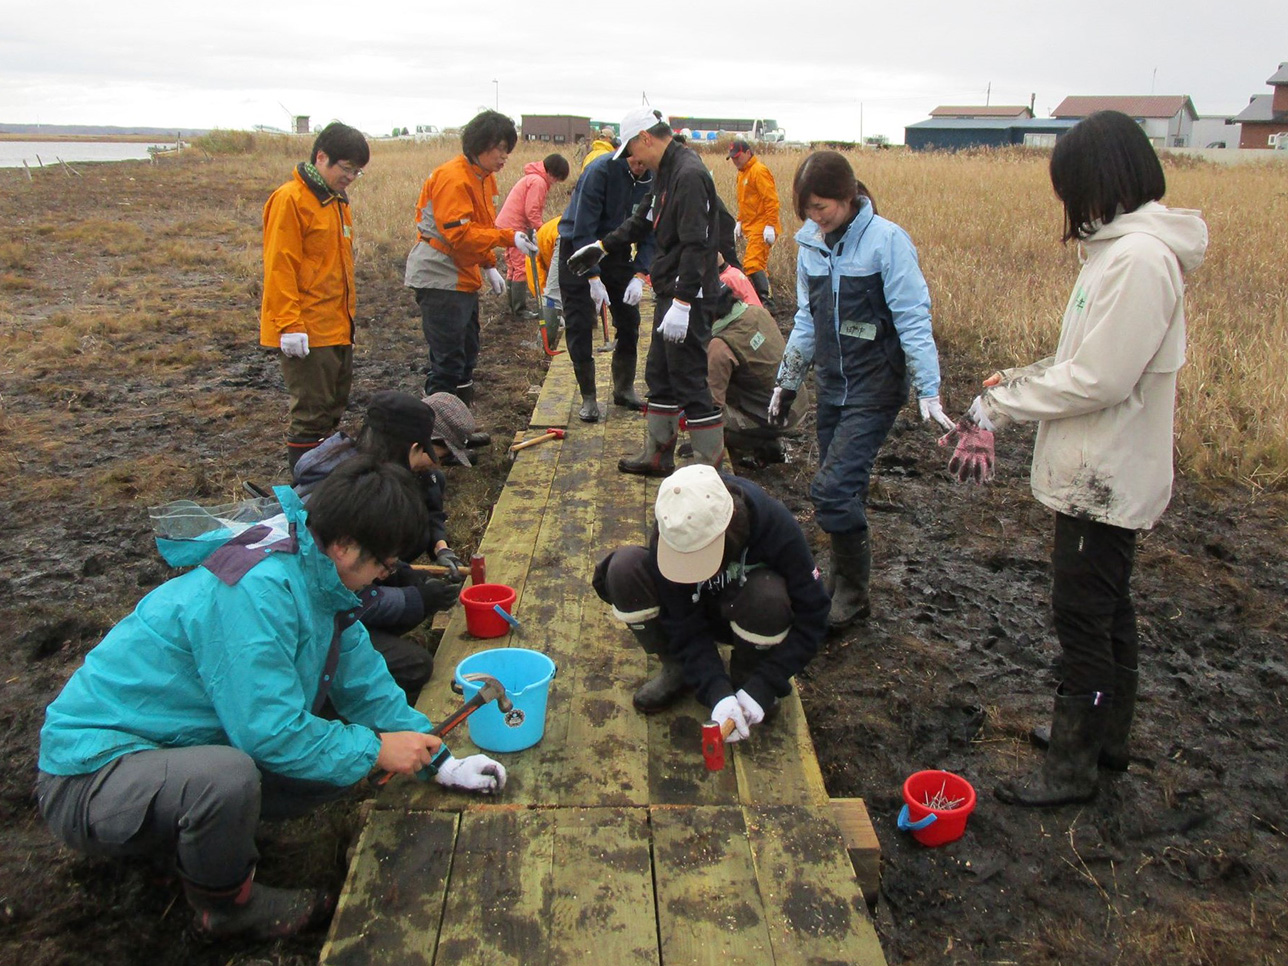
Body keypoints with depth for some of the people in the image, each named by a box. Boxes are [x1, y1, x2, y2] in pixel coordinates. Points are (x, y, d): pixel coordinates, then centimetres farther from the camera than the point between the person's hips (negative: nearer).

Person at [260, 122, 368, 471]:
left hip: (338, 328, 9)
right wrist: (290, 325, -20)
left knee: (333, 408, 16)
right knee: (310, 414, -4)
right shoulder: (290, 200, -12)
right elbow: (279, 268, -17)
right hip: (307, 331, -9)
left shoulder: (337, 200, 15)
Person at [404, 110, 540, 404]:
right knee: (448, 359, -8)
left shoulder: (484, 177, 13)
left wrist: (488, 266, 14)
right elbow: (459, 234, -26)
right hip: (440, 278, -10)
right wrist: (508, 237, -27)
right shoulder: (453, 179, -19)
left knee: (467, 352, 16)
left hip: (463, 276, 10)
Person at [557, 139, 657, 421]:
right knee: (579, 324, -6)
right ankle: (588, 397, 3)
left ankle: (624, 389, 20)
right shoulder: (601, 170, -25)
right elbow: (583, 228, -25)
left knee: (629, 320, 4)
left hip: (617, 249, 5)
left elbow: (649, 233, -4)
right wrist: (594, 278, -29)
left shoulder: (653, 181, -9)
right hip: (578, 248, -5)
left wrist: (639, 275, -18)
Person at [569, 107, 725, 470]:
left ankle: (711, 464, 5)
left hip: (688, 297, -11)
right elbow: (643, 220, 29)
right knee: (660, 375, 18)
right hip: (668, 292, 11)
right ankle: (657, 456, 31)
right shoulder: (666, 171, 14)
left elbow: (695, 246, -26)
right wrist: (602, 246, 31)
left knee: (689, 380, -5)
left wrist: (682, 303, -28)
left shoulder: (690, 174, -19)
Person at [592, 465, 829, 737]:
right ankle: (678, 670, -5)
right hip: (698, 612, 1)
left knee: (768, 596, -39)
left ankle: (746, 677, -7)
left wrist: (762, 689, -30)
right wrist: (717, 692, -36)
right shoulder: (670, 534, -27)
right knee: (624, 570, -26)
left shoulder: (776, 526, -30)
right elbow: (684, 624, -23)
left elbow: (811, 615, -24)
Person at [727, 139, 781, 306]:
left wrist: (770, 226, -22)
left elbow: (771, 200, -18)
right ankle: (765, 299, 16)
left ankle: (765, 297, -20)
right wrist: (740, 222, 21)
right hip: (752, 227, 10)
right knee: (760, 264, 11)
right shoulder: (743, 173, 16)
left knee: (752, 264, -18)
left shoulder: (759, 170, -12)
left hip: (762, 228, -10)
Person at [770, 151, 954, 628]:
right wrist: (787, 382, 19)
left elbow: (913, 320, -14)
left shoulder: (886, 240, -12)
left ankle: (851, 596, 3)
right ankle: (845, 586, 24)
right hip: (832, 387, 6)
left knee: (833, 490, -14)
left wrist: (929, 392, -19)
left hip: (875, 387, -6)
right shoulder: (811, 244, 7)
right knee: (844, 492, 10)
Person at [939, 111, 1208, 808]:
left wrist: (999, 403, -15)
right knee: (1107, 608, 20)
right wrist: (1015, 382, 3)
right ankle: (1107, 736, 37)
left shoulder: (1140, 257, -22)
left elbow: (1099, 380, -24)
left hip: (1103, 481, -10)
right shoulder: (1123, 247, 10)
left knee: (1082, 615, 1)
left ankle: (1070, 766, 15)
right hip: (1103, 475, 10)